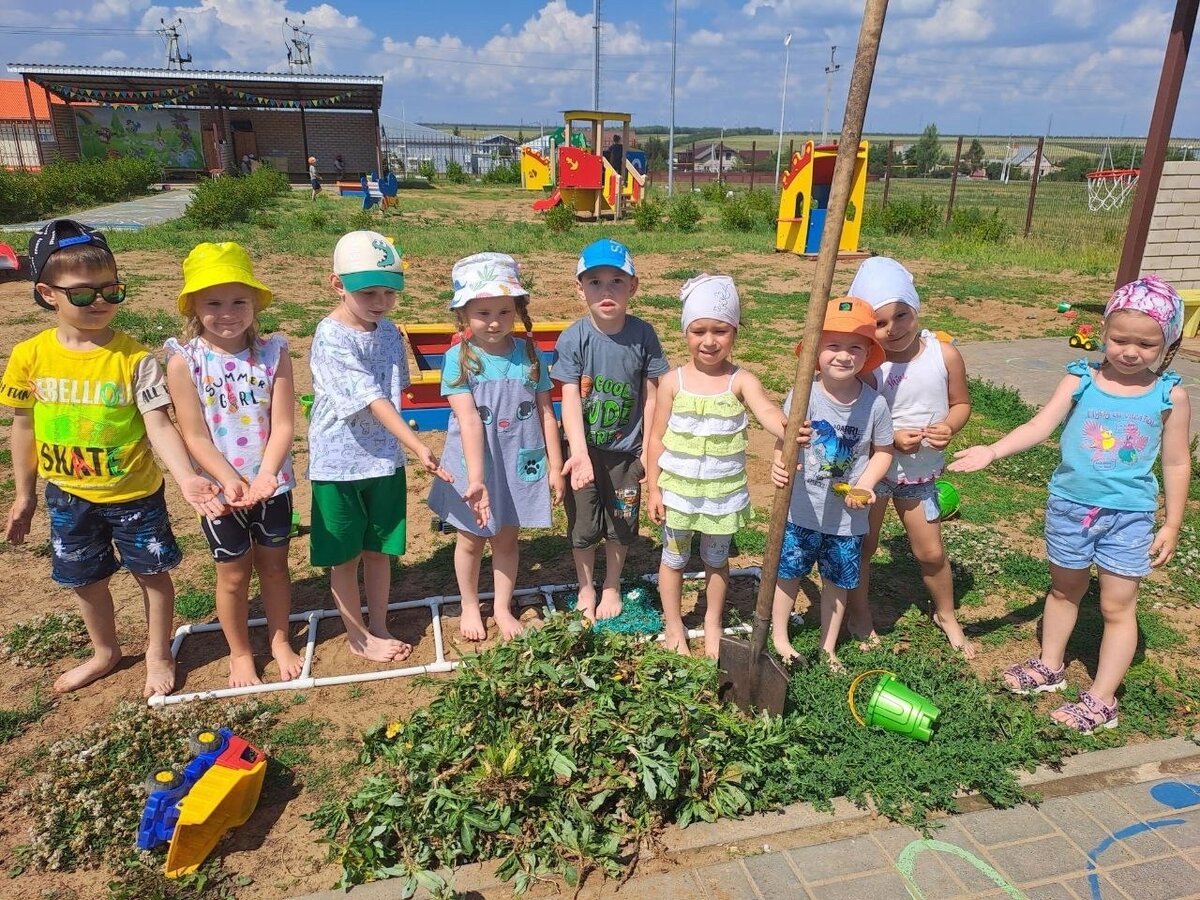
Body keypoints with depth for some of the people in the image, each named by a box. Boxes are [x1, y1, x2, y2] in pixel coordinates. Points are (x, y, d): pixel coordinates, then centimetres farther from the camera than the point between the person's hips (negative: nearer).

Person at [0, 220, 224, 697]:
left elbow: (159, 425, -20)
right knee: (86, 580, 20)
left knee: (151, 572, 13)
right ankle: (105, 652, 46)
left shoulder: (134, 357, -16)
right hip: (68, 496, 3)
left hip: (134, 493, -3)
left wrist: (187, 478, -35)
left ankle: (158, 653, 37)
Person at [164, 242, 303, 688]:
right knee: (233, 575, 15)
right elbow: (195, 437, -13)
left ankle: (280, 641, 39)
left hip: (272, 487, 1)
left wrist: (265, 475, -24)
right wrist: (232, 482, -24)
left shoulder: (273, 353, -8)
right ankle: (240, 653, 36)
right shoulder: (184, 361, -12)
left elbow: (283, 425, -11)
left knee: (273, 567, 18)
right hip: (220, 492, -1)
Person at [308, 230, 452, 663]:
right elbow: (371, 400, -29)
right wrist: (418, 446, -36)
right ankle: (358, 637, 27)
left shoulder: (388, 332, 1)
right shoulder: (332, 338, -20)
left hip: (385, 459, 6)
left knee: (380, 549, 16)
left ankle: (378, 628, 32)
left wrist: (402, 447, 7)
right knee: (346, 556, 11)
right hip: (339, 462, -6)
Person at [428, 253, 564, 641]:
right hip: (473, 464, -2)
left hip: (519, 463, 2)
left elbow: (546, 414, -1)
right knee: (471, 539, 16)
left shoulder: (529, 354, -6)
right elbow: (469, 420, -24)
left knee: (506, 538, 16)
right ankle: (470, 607, 39)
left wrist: (555, 466, 0)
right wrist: (476, 478, -30)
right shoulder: (459, 358, -15)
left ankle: (503, 607, 36)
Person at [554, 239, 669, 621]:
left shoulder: (643, 335, -10)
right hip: (584, 450, -1)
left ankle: (612, 586, 41)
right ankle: (586, 588, 38)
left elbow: (650, 397, -4)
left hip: (626, 450, 1)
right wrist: (579, 454, -28)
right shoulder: (573, 338, -16)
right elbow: (570, 400, -19)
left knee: (621, 523, 16)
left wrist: (650, 448, -2)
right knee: (583, 525, 14)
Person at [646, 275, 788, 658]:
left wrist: (788, 429, -53)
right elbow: (657, 439, -4)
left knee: (717, 559, 19)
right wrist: (653, 489, -5)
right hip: (677, 489, 0)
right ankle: (673, 626, 36)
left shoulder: (741, 381, -11)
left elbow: (767, 411, -31)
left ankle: (712, 624, 41)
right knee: (674, 558, 15)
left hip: (723, 491, 0)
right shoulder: (673, 382, -9)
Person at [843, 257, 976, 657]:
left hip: (920, 472, 2)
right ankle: (858, 614, 38)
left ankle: (946, 616, 40)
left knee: (931, 552, 13)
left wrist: (948, 427, -20)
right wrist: (892, 438, -27)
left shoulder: (944, 355, -12)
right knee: (862, 545, 14)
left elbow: (961, 404, 0)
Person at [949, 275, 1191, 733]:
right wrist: (992, 451, -30)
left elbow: (1176, 463, 1)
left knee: (1118, 605, 4)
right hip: (1069, 506, 1)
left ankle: (1101, 699, 18)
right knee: (1064, 589, 20)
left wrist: (1172, 525, 1)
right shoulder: (1080, 379, -7)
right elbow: (1040, 426, -14)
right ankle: (1050, 665, 40)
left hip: (1129, 515, -1)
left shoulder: (1170, 395, -6)